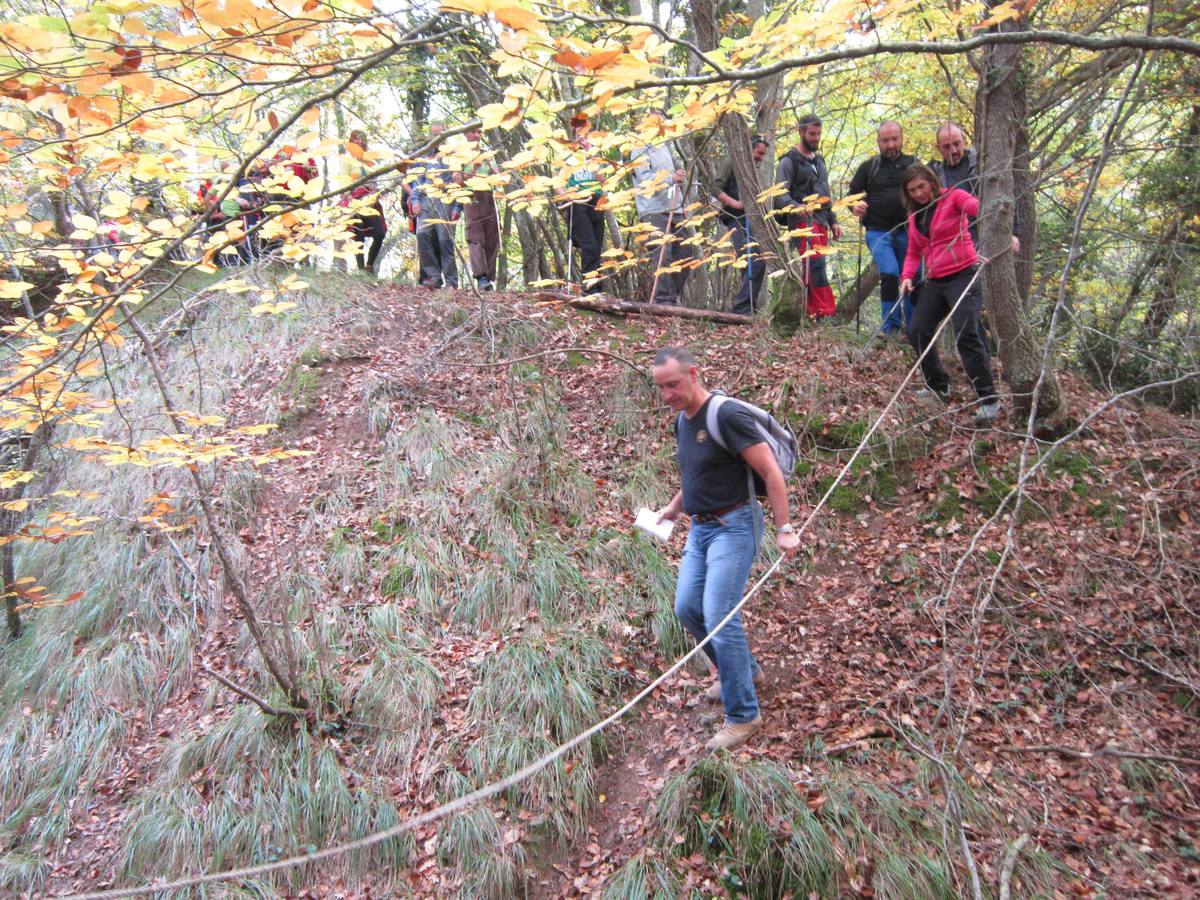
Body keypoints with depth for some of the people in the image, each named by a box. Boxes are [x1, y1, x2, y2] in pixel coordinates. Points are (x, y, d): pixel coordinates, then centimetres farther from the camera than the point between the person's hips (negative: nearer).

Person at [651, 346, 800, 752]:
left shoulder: (727, 416, -19)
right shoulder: (682, 420, 9)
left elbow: (771, 472, -19)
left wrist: (783, 529, -20)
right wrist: (674, 506, 24)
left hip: (733, 525, -9)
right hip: (700, 526, 9)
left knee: (719, 617, -12)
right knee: (687, 608, 9)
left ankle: (743, 715, 2)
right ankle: (745, 670, 32)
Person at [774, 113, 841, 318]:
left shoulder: (819, 160, 24)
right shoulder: (789, 161, 0)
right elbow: (781, 195, -11)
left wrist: (833, 221, 20)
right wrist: (796, 207, -31)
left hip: (821, 222, 8)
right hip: (803, 222, -8)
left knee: (815, 268, 4)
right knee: (816, 265, -19)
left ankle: (813, 312, 6)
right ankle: (827, 312, -26)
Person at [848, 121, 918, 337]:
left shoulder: (914, 164, 11)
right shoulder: (869, 167, 11)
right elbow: (853, 193, 13)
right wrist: (855, 206, -10)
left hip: (908, 231, 2)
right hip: (879, 231, -2)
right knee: (889, 274, -19)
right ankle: (891, 327, -8)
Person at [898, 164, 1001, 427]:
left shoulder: (953, 197, -4)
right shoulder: (914, 216, 16)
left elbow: (981, 207, -21)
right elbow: (914, 252, 18)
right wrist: (907, 276, -3)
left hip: (963, 275, -7)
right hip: (934, 282, 7)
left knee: (966, 335, -17)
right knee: (917, 332, 3)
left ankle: (989, 400, -12)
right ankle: (939, 387, 22)